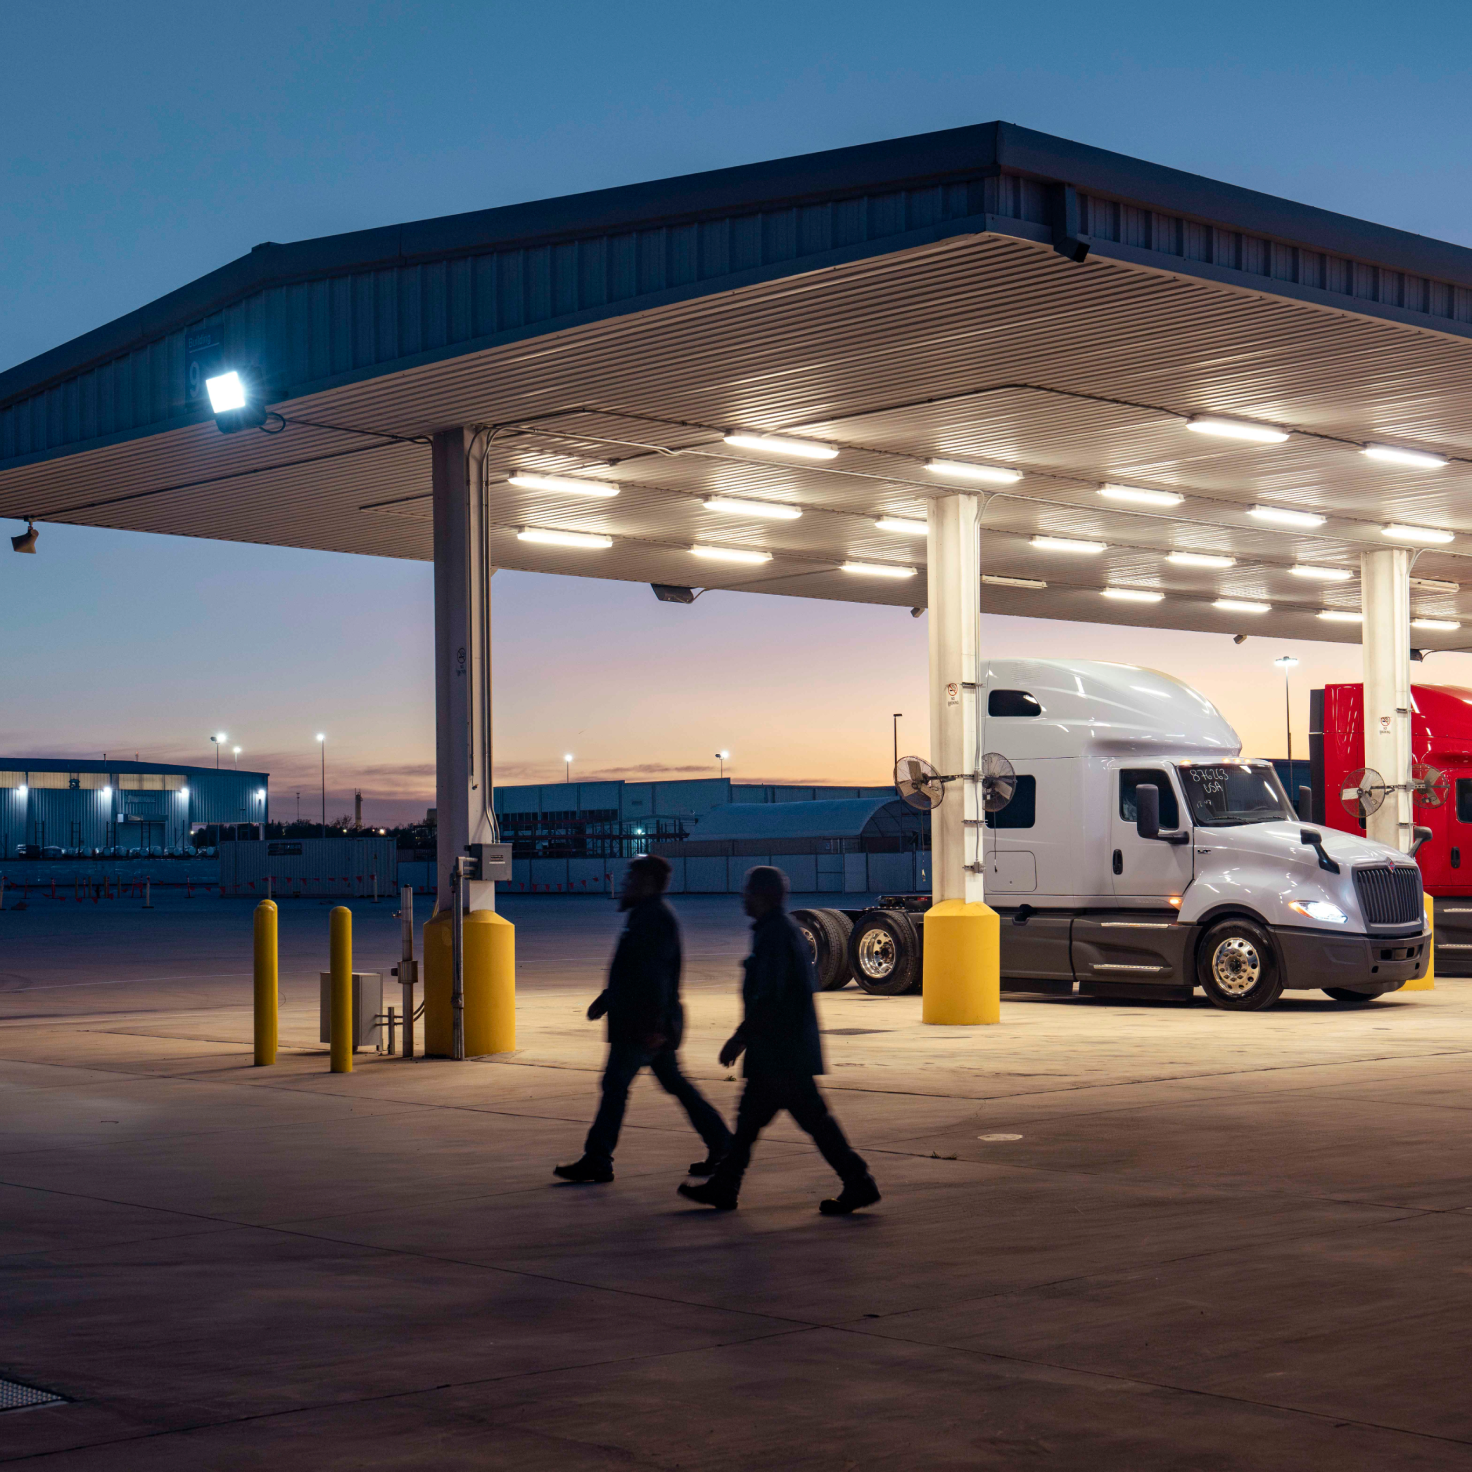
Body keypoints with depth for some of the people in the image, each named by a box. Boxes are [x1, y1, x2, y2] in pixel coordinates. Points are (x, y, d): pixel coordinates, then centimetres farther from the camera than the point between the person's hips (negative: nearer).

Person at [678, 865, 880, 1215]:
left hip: (781, 1051, -11)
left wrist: (741, 1036, -18)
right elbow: (809, 985, 21)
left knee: (812, 1116, -6)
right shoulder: (786, 928, 15)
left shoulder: (774, 933, -17)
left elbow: (769, 996, -24)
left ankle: (858, 1183, -1)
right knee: (751, 1115, 13)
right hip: (777, 1051, 11)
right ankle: (723, 1187, 18)